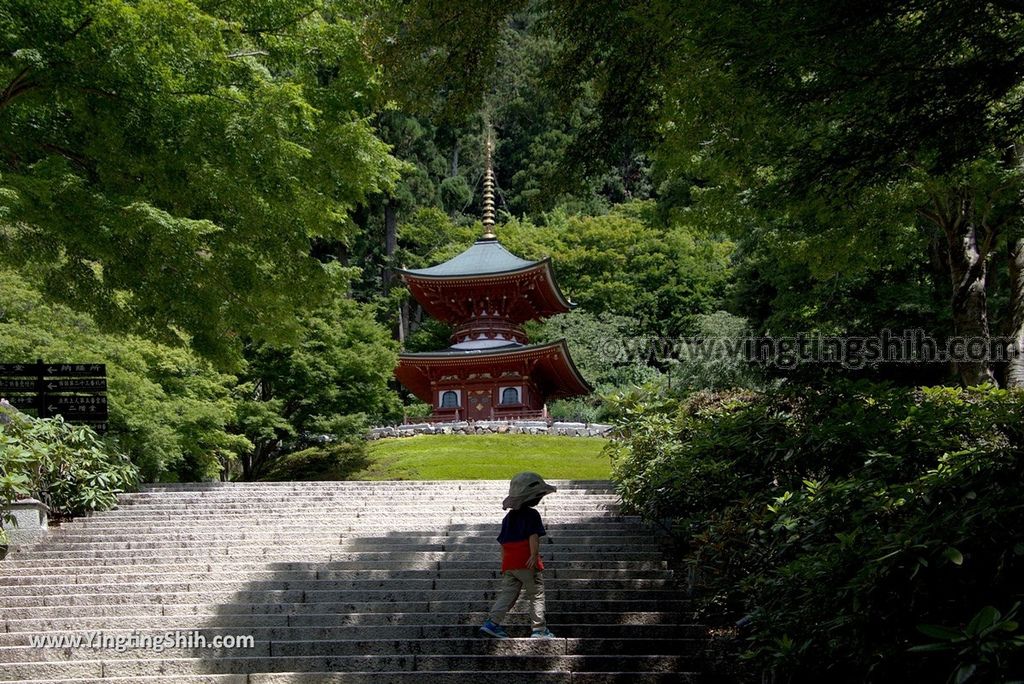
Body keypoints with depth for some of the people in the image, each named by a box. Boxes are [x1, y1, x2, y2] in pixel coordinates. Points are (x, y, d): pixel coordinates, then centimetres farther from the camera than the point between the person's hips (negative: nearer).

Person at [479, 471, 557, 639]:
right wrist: (534, 556, -21)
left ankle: (492, 621, -7)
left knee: (506, 594, 7)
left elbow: (502, 542, 18)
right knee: (536, 595, 2)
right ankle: (539, 628, 1)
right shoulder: (532, 514, -5)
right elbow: (533, 537, -17)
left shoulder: (509, 517, 16)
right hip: (527, 563, -6)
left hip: (509, 563, 6)